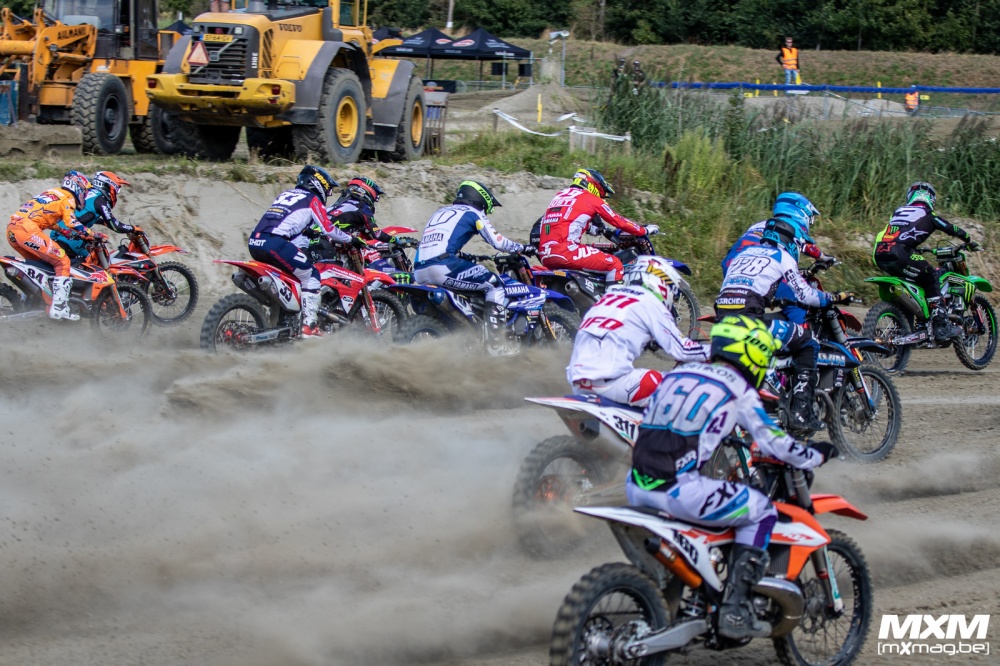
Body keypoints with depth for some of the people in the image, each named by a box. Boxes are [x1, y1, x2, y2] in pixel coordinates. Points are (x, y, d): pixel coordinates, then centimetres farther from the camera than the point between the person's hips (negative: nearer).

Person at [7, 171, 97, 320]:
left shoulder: (54, 193, 27)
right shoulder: (68, 199, 2)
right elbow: (72, 223, -12)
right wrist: (94, 235, -3)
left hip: (12, 228, 9)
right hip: (28, 229, -9)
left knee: (38, 261, 28)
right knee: (63, 262, -5)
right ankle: (58, 307, -14)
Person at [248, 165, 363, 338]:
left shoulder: (285, 194, 29)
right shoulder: (312, 199, 7)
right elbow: (328, 229, 3)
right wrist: (350, 240, 18)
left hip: (254, 243, 8)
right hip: (275, 243, -8)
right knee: (311, 276, 1)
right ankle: (309, 326, -6)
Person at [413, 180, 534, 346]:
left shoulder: (441, 212, 31)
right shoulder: (473, 214, 10)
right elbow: (497, 241, 3)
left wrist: (467, 257, 51)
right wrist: (523, 248, 19)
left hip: (419, 272, 8)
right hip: (443, 266, -8)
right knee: (495, 284, -1)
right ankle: (496, 339, -12)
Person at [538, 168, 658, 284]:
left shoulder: (560, 195, 24)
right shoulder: (591, 199, 5)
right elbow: (618, 221, 9)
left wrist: (589, 228, 51)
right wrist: (644, 230, 19)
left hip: (544, 257, 8)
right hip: (566, 252, -8)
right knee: (615, 265, -1)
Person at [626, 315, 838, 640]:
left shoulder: (676, 375, 21)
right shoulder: (738, 389, 2)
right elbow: (774, 443, 3)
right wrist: (816, 456, 21)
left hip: (637, 488, 7)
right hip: (679, 489, -7)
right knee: (761, 510, 9)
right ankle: (735, 608, 1)